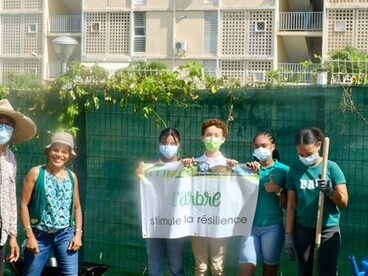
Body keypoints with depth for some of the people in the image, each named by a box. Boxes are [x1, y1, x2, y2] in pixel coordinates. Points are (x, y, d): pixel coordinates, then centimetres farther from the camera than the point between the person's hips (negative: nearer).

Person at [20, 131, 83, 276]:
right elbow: (23, 204, -5)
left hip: (65, 234, 2)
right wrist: (29, 235, -10)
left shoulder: (72, 176, 6)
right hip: (39, 235, -2)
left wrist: (78, 233, 3)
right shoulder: (36, 173, -5)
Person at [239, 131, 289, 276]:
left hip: (272, 227, -1)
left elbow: (288, 205, 3)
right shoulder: (250, 168, 6)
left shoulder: (283, 170, 1)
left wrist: (278, 190, -14)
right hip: (250, 226, 1)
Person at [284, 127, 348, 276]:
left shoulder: (331, 167, -6)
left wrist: (330, 191, -24)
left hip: (328, 228, -2)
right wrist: (288, 235, 1)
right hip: (302, 229, 2)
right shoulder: (294, 170, -1)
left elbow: (344, 202, -5)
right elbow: (291, 205, 2)